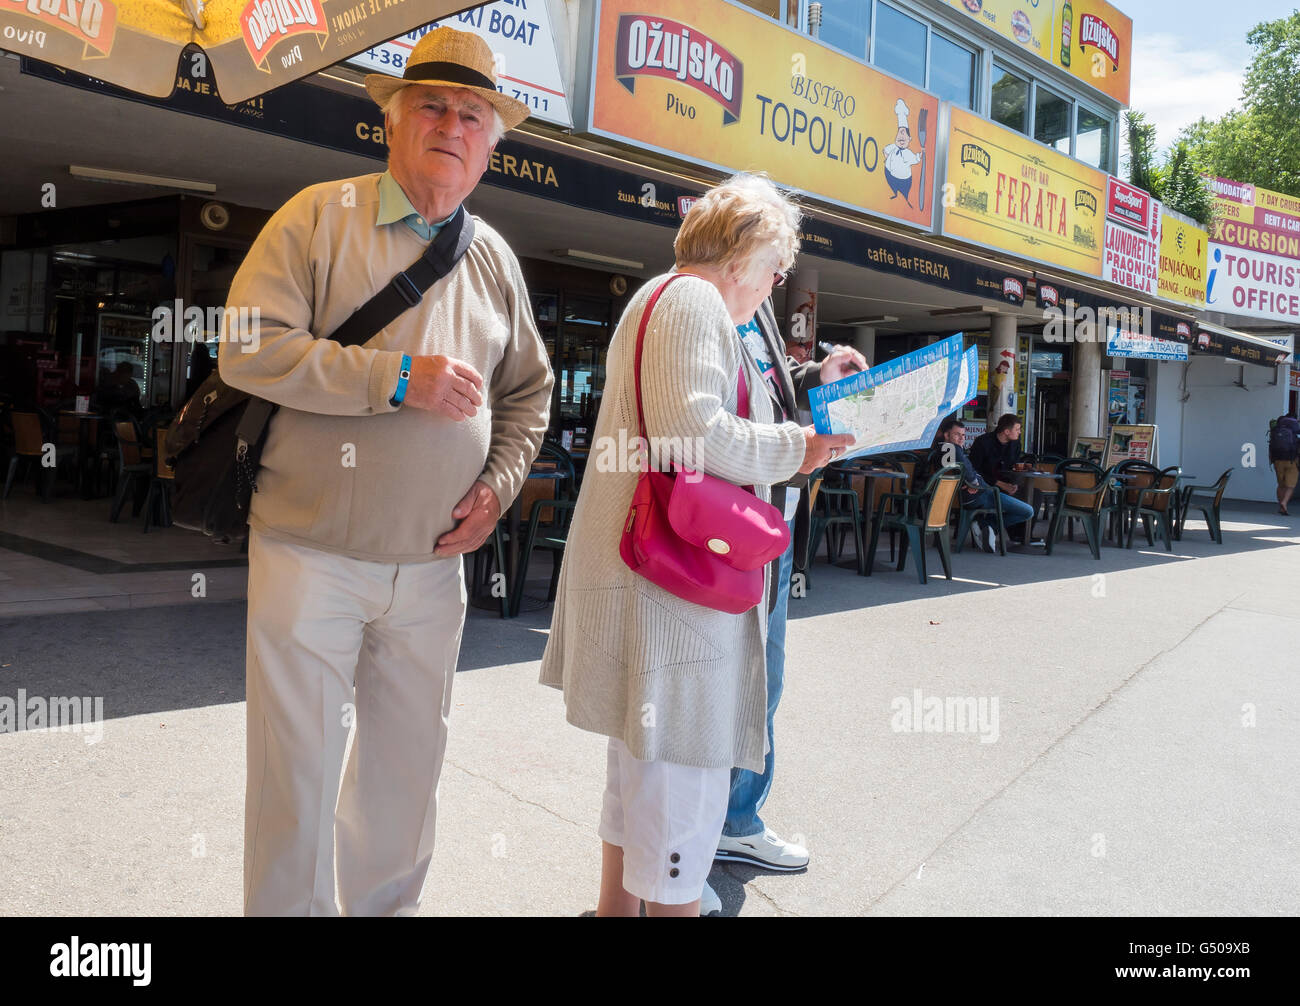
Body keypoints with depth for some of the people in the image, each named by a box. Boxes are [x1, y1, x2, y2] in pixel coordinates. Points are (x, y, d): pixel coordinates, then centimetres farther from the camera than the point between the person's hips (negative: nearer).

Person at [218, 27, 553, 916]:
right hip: (313, 554, -4)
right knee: (297, 768, 3)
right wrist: (397, 377, -18)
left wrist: (499, 483, 4)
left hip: (433, 566, 4)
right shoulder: (319, 217, -2)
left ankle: (387, 906, 36)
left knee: (408, 765, 15)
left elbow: (529, 392, 20)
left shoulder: (495, 259, 12)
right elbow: (248, 348, -13)